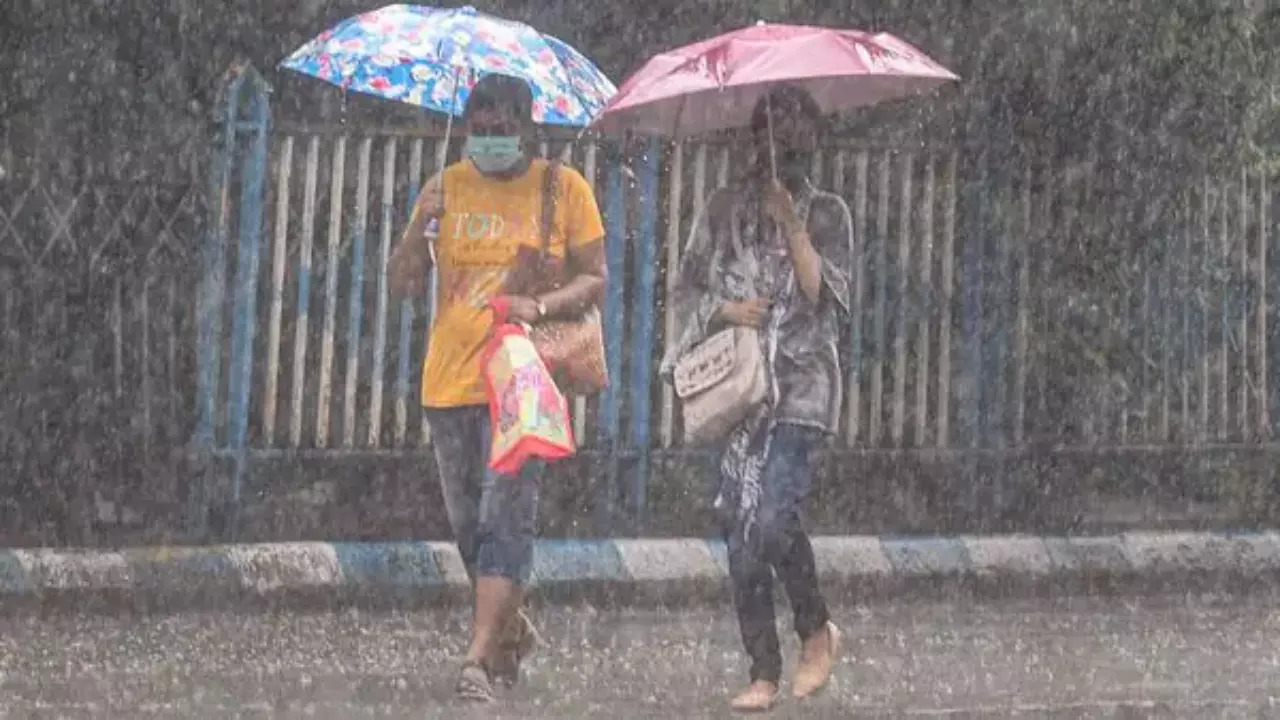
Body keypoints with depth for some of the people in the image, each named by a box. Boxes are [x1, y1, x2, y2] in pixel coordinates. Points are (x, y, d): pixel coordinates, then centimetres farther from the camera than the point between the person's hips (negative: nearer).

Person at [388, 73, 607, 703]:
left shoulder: (564, 188, 2)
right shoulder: (446, 188, 8)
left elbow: (594, 279, 1)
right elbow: (402, 284, 6)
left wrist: (541, 306, -18)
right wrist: (420, 229, -14)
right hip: (449, 381, 4)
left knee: (505, 517, -14)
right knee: (468, 523, 11)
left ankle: (479, 659, -19)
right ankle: (511, 628, 33)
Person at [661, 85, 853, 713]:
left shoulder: (826, 214, 8)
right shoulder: (723, 209, 13)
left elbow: (824, 295, -4)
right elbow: (687, 288, 12)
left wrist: (791, 226, -12)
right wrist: (724, 309, -8)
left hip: (800, 386, -3)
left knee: (774, 519, -19)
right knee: (741, 530, -3)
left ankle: (817, 630, 6)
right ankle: (764, 672, 2)